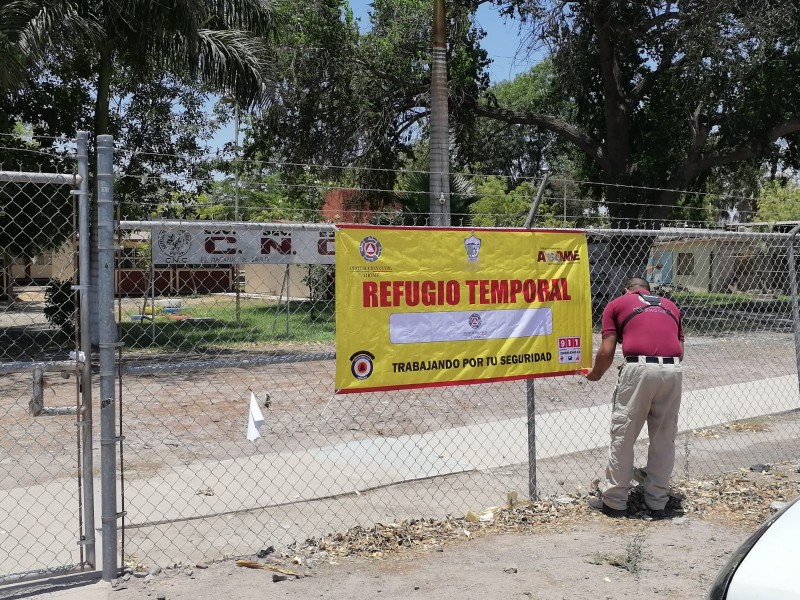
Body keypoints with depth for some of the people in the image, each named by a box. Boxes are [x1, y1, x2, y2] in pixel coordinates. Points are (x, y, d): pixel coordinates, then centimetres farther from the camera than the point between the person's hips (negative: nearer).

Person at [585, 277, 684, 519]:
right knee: (664, 439, 13)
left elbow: (607, 351, 8)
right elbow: (680, 350, 20)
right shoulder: (670, 305, 27)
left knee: (623, 437, 7)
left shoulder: (617, 304, 16)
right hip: (672, 370, 4)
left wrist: (595, 374, 24)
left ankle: (614, 501, 15)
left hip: (639, 369, -4)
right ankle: (657, 502, 21)